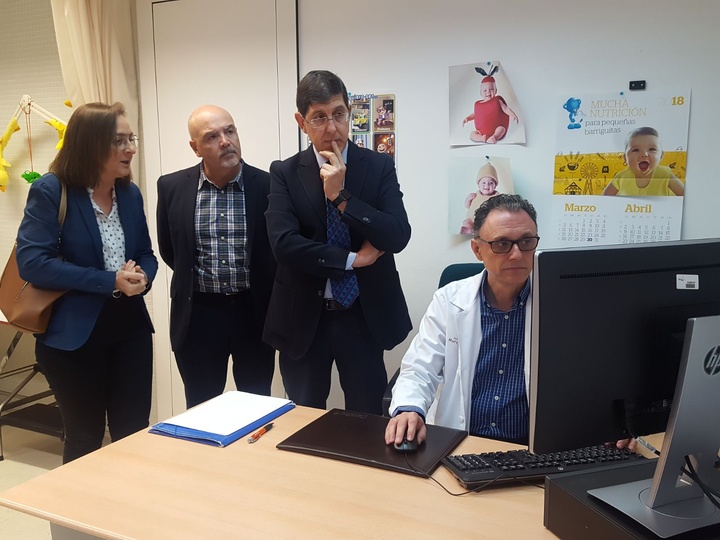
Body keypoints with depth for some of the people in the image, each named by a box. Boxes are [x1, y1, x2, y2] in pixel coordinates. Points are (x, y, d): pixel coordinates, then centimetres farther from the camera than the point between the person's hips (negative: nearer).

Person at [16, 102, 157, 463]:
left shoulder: (130, 193, 5)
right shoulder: (50, 191, -11)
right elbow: (32, 262, -18)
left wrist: (141, 277, -12)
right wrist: (111, 282, -23)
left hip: (130, 329, 5)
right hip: (73, 335, -4)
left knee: (134, 436, 12)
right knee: (84, 440, 12)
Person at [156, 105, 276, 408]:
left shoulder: (268, 185, -7)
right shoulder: (172, 187, -2)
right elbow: (169, 250, 10)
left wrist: (257, 288, 6)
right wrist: (195, 281, 11)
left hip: (255, 312, 0)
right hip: (198, 314, 1)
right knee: (201, 411, 14)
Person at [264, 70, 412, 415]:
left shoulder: (379, 167, -1)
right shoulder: (285, 173, -2)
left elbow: (398, 237, -12)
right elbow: (283, 243, -15)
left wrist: (341, 196, -18)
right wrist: (351, 259, -14)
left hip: (364, 316, 0)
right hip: (303, 318, 0)